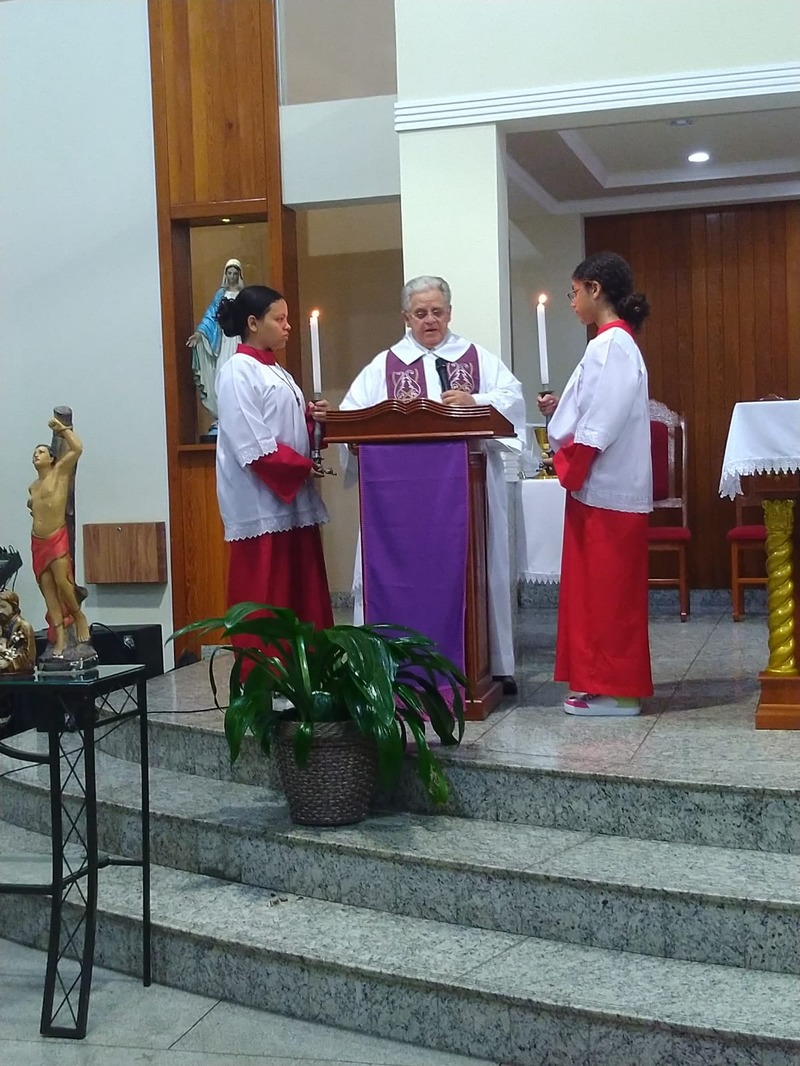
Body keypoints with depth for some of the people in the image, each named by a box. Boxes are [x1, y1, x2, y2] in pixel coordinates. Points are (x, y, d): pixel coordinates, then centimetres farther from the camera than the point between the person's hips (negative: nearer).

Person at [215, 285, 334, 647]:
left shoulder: (275, 371, 18)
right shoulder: (238, 373, -10)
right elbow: (253, 446, -18)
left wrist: (311, 417, 2)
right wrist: (303, 466, -14)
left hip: (293, 502, 9)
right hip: (262, 505, -9)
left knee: (302, 599, 9)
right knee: (265, 606, -5)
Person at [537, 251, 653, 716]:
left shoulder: (611, 345, -15)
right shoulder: (615, 343, 16)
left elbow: (603, 422, -21)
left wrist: (570, 471, -14)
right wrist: (560, 410, 9)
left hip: (603, 490, -10)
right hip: (604, 487, 10)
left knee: (605, 591, -3)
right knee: (599, 590, 13)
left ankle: (616, 690, 3)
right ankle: (606, 681, 19)